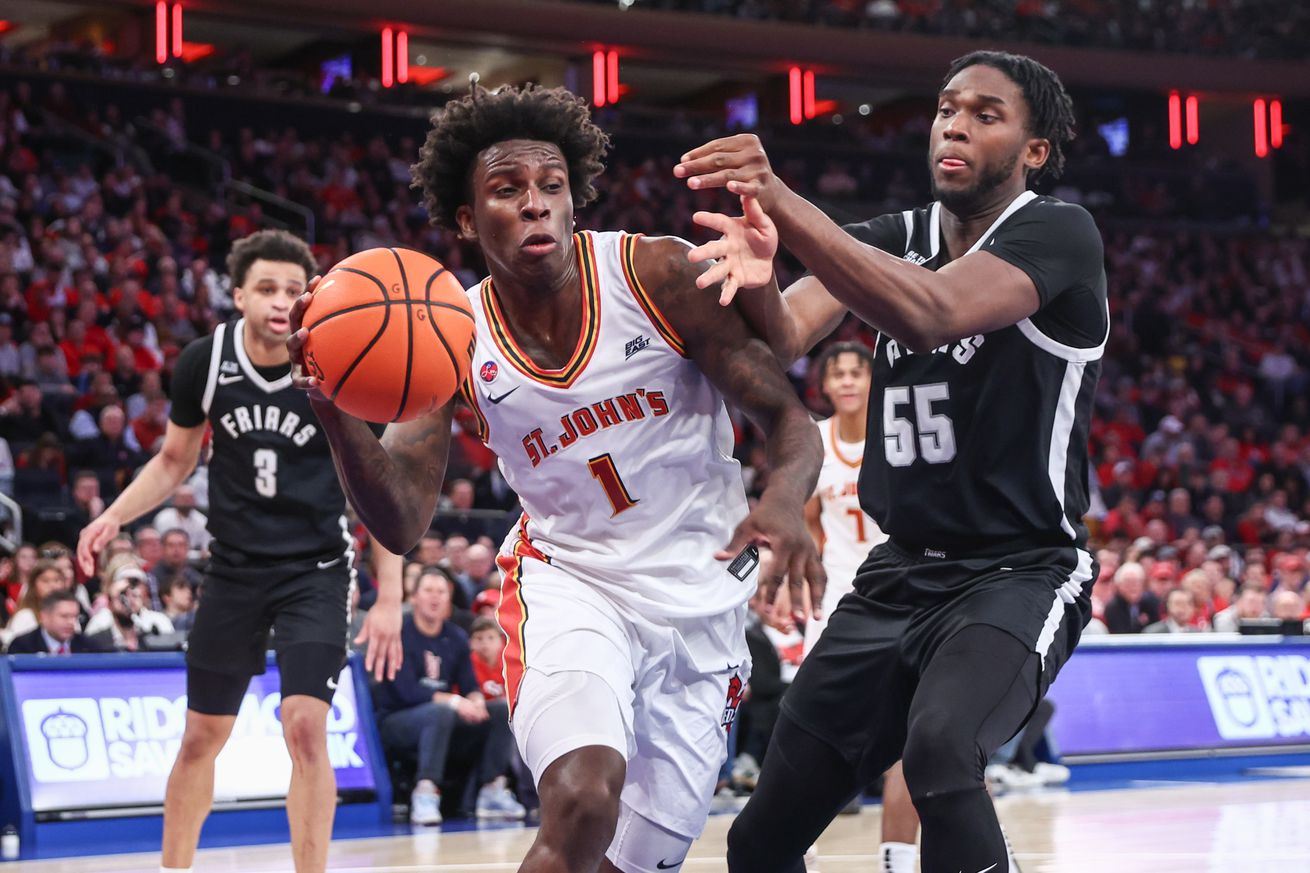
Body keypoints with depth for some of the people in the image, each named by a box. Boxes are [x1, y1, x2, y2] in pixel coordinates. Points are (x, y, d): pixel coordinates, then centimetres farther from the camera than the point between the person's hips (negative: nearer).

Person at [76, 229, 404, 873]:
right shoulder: (204, 362, -7)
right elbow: (175, 462, 9)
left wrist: (389, 601, -10)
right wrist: (114, 516, -8)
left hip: (315, 571, -3)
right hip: (234, 568, 3)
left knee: (305, 726, -17)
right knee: (202, 735, 10)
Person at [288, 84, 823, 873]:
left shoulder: (657, 275, -13)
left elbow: (790, 421, -10)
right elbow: (402, 524, -12)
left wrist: (784, 501, -34)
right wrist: (334, 411, -30)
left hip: (700, 598, 1)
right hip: (567, 581, -1)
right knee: (583, 804, -30)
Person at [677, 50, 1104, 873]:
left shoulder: (1058, 233, -12)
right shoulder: (889, 241, 8)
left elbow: (930, 314, -31)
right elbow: (785, 339, -10)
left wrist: (784, 203, -42)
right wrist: (758, 278, -34)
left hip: (1019, 575, -6)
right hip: (899, 575, 6)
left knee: (939, 746, -37)